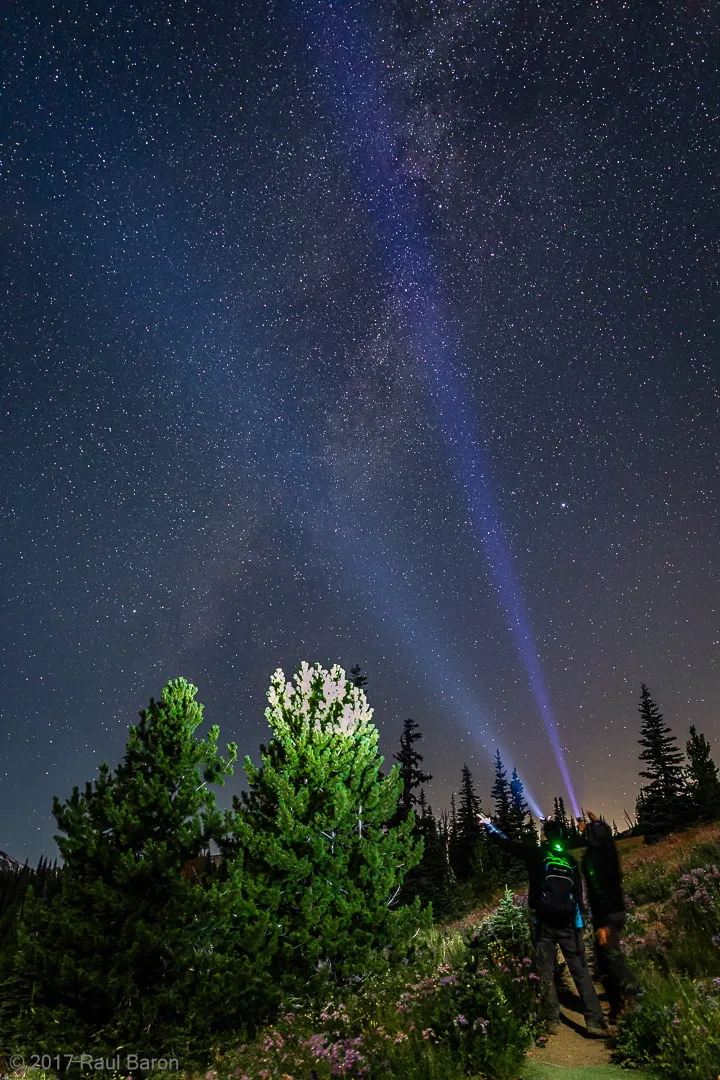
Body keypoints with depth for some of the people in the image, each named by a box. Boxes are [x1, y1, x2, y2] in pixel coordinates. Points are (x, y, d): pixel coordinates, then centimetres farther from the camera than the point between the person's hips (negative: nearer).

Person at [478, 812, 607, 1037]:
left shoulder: (537, 854, -3)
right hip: (568, 924, 3)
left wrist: (489, 825, 15)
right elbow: (579, 893, 8)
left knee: (546, 973, 7)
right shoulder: (570, 860, 7)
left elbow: (507, 843, 2)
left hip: (543, 923, -3)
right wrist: (580, 924, 13)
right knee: (580, 971, 5)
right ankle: (594, 1021, -1)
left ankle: (553, 1020, 8)